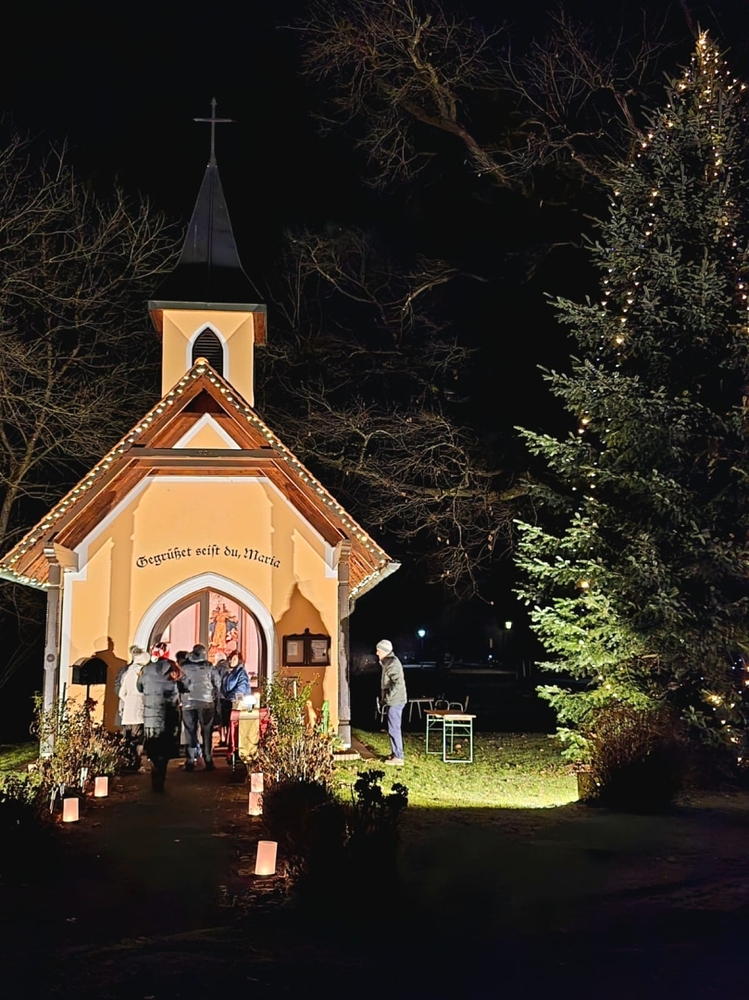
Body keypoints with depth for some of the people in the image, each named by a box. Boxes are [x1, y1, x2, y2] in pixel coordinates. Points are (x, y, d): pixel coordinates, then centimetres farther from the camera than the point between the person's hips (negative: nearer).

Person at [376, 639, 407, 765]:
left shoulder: (392, 663, -19)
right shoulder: (388, 662, 13)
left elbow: (398, 683, -28)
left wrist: (388, 696, -21)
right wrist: (385, 697, 17)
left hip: (395, 702, -10)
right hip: (393, 701, 10)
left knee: (394, 729, -5)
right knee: (393, 729, 17)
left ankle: (398, 757, -1)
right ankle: (395, 753, 25)